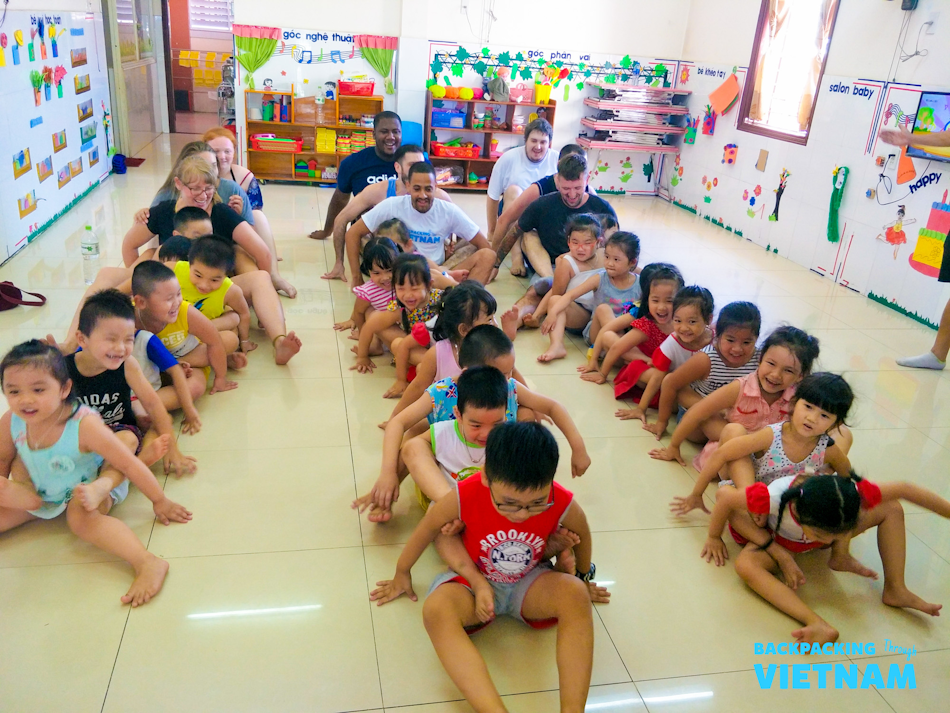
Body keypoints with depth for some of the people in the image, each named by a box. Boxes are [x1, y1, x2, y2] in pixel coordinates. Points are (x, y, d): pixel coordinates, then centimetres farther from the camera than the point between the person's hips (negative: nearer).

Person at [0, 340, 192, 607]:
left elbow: (130, 464, -27)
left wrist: (160, 502, -21)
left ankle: (149, 564, -45)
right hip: (39, 494, 6)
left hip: (92, 488, -6)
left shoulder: (84, 425, -34)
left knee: (80, 517, -37)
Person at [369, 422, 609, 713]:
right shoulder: (464, 497, -29)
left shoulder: (564, 506, -25)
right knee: (437, 609, -35)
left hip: (529, 583, 1)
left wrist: (583, 579, 18)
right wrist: (402, 574, 9)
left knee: (575, 592, -32)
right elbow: (427, 528, -7)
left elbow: (581, 536, 0)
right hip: (472, 581, -1)